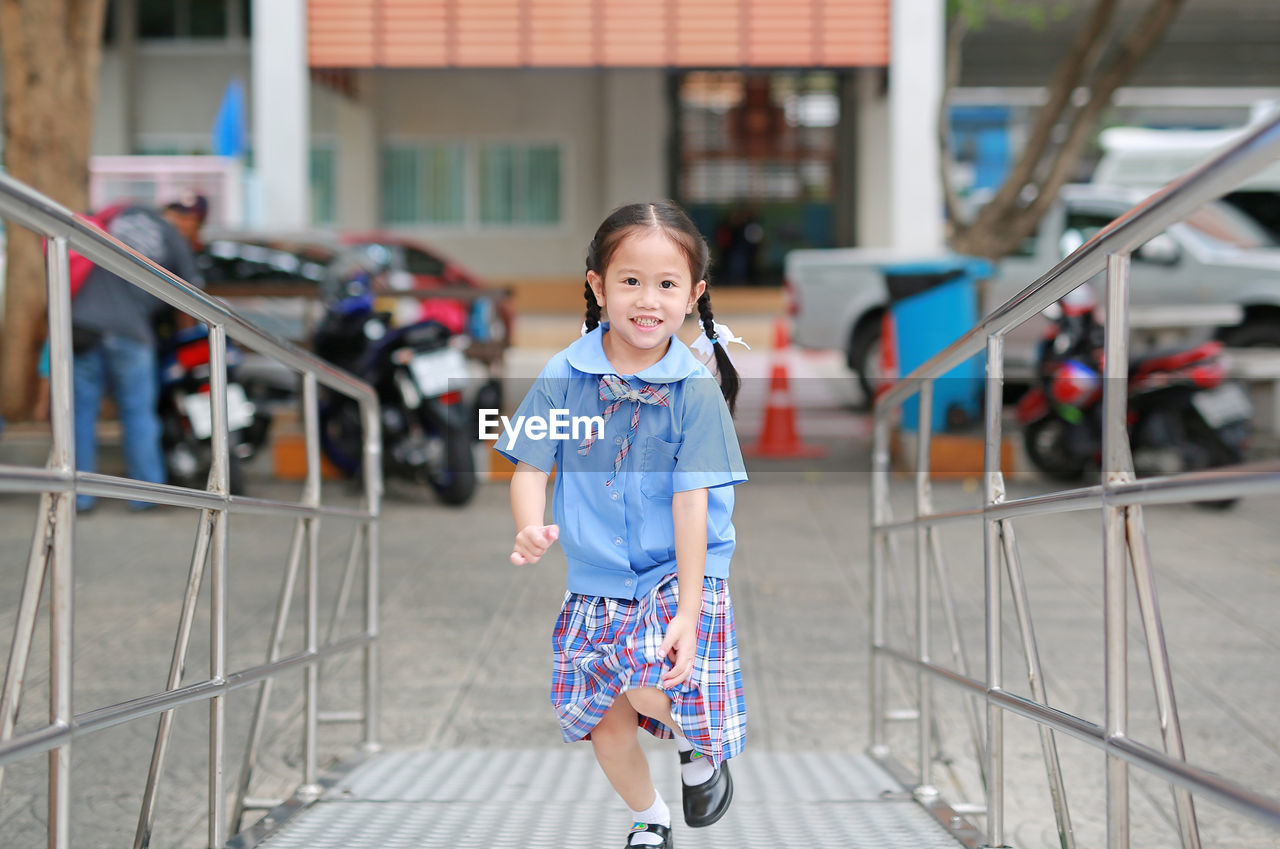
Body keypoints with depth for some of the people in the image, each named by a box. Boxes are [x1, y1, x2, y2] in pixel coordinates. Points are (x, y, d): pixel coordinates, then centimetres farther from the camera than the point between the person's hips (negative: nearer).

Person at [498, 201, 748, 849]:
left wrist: (689, 609, -19)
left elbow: (691, 501, -14)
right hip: (596, 580, 3)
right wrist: (530, 528, -27)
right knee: (605, 726, 9)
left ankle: (700, 750, 11)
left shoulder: (695, 390, -12)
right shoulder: (564, 376, -7)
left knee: (651, 689, -25)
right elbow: (530, 467, -4)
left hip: (679, 574, -3)